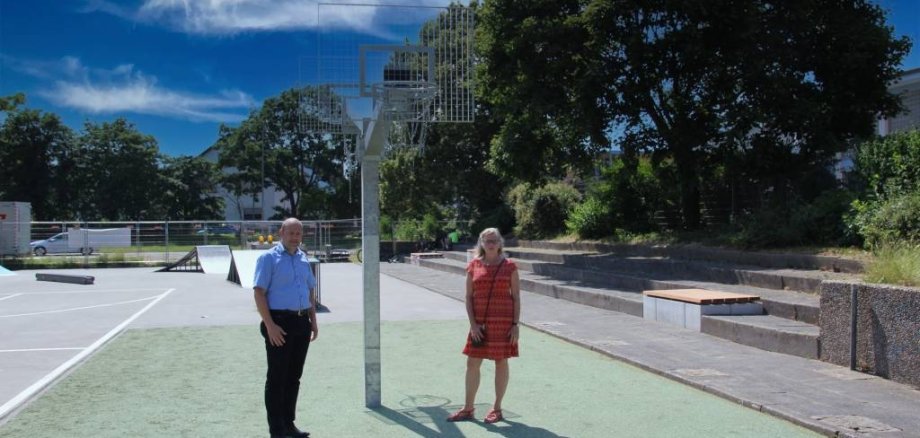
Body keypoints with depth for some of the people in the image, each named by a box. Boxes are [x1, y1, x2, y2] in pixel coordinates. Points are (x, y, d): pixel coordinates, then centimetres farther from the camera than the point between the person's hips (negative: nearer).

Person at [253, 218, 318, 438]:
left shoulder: (303, 258, 14)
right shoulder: (268, 258, -6)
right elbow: (259, 292, -12)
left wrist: (313, 320, 13)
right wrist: (270, 325, -19)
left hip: (302, 323, 7)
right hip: (279, 323, -6)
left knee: (294, 376, 13)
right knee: (277, 378, 0)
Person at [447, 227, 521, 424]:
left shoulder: (509, 266, -2)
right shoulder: (474, 265, 3)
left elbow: (516, 297, -1)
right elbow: (468, 297, 2)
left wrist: (515, 325, -7)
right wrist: (472, 323, -6)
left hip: (503, 321, -2)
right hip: (479, 321, 2)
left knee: (501, 362, 5)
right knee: (472, 363, 5)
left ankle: (497, 409, 19)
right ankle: (468, 409, 18)